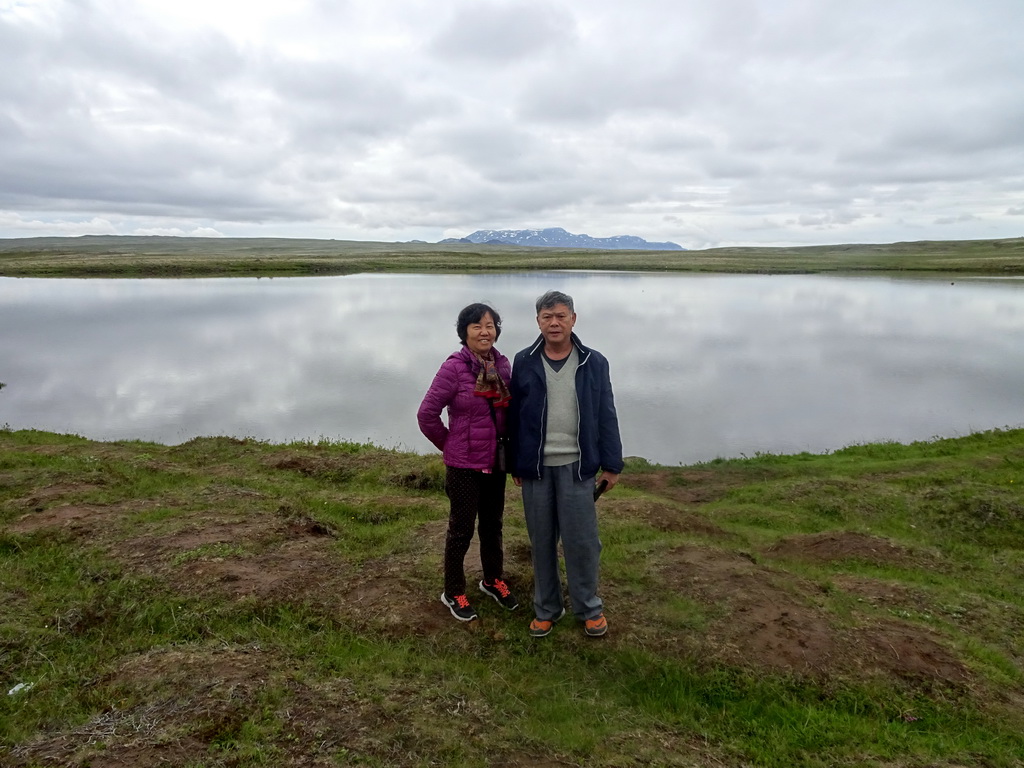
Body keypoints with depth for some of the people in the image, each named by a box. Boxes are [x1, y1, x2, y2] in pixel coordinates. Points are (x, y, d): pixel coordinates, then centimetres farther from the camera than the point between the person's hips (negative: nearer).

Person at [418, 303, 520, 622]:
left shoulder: (502, 364, -1)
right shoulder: (454, 367, -17)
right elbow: (427, 415, -15)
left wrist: (506, 444, 8)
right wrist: (451, 445, -4)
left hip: (495, 462, 5)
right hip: (464, 466, -5)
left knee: (493, 524, 20)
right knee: (462, 529, 8)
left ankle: (493, 580, 41)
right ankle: (453, 593, 28)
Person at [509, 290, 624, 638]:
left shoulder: (594, 362, 0)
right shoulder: (524, 363, 1)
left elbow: (606, 417, 3)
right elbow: (514, 417, 4)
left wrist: (611, 464, 1)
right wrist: (515, 465, 4)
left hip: (577, 466, -1)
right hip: (536, 468, 1)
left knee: (582, 541, 5)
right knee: (541, 542, 11)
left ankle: (589, 607, 25)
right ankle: (546, 609, 27)